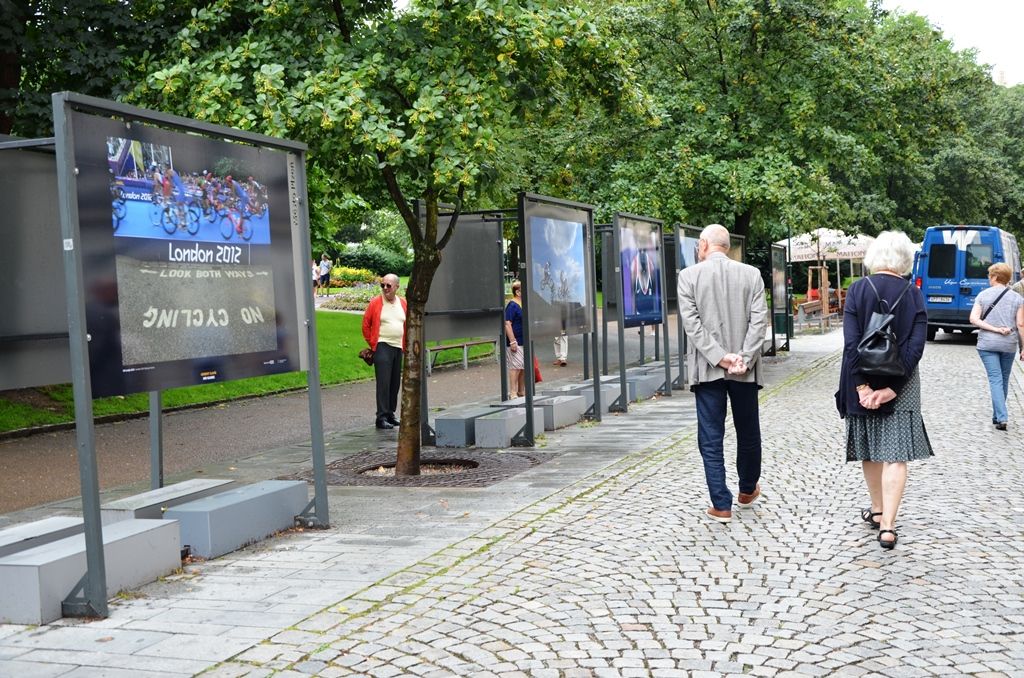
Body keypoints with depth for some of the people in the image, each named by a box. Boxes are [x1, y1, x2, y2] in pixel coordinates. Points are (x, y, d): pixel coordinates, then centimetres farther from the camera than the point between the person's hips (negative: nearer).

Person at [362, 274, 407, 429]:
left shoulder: (403, 304, 9)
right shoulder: (375, 302, -4)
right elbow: (366, 324, 1)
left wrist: (405, 344, 12)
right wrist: (372, 343, 0)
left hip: (398, 348, 5)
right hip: (382, 347, -5)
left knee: (395, 383, 10)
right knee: (383, 382, -11)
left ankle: (390, 414, 21)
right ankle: (382, 417, -9)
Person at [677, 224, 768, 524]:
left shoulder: (688, 276, -2)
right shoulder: (751, 274, 2)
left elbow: (692, 323, -9)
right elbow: (759, 320, -5)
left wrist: (719, 357, -10)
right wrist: (744, 359, -9)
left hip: (707, 370, -2)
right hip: (745, 370, 2)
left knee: (711, 439, 3)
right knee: (748, 433, 18)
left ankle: (721, 505, 2)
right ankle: (748, 490, 35)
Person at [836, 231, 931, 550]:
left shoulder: (858, 290, -7)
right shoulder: (913, 293, -3)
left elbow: (851, 342, -13)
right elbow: (916, 346, -11)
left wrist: (862, 386, -12)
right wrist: (892, 388, -13)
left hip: (864, 382, 0)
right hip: (902, 386, 0)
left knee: (870, 451, 17)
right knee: (896, 455, 0)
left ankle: (877, 511, 31)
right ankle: (887, 525, -7)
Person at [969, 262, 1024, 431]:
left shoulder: (983, 295, -1)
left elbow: (974, 319, -10)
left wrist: (994, 329, -11)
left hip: (987, 344, -1)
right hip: (1009, 345, 1)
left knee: (995, 379, -2)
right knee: (1004, 380, 16)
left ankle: (1002, 418, -15)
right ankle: (997, 416, 26)